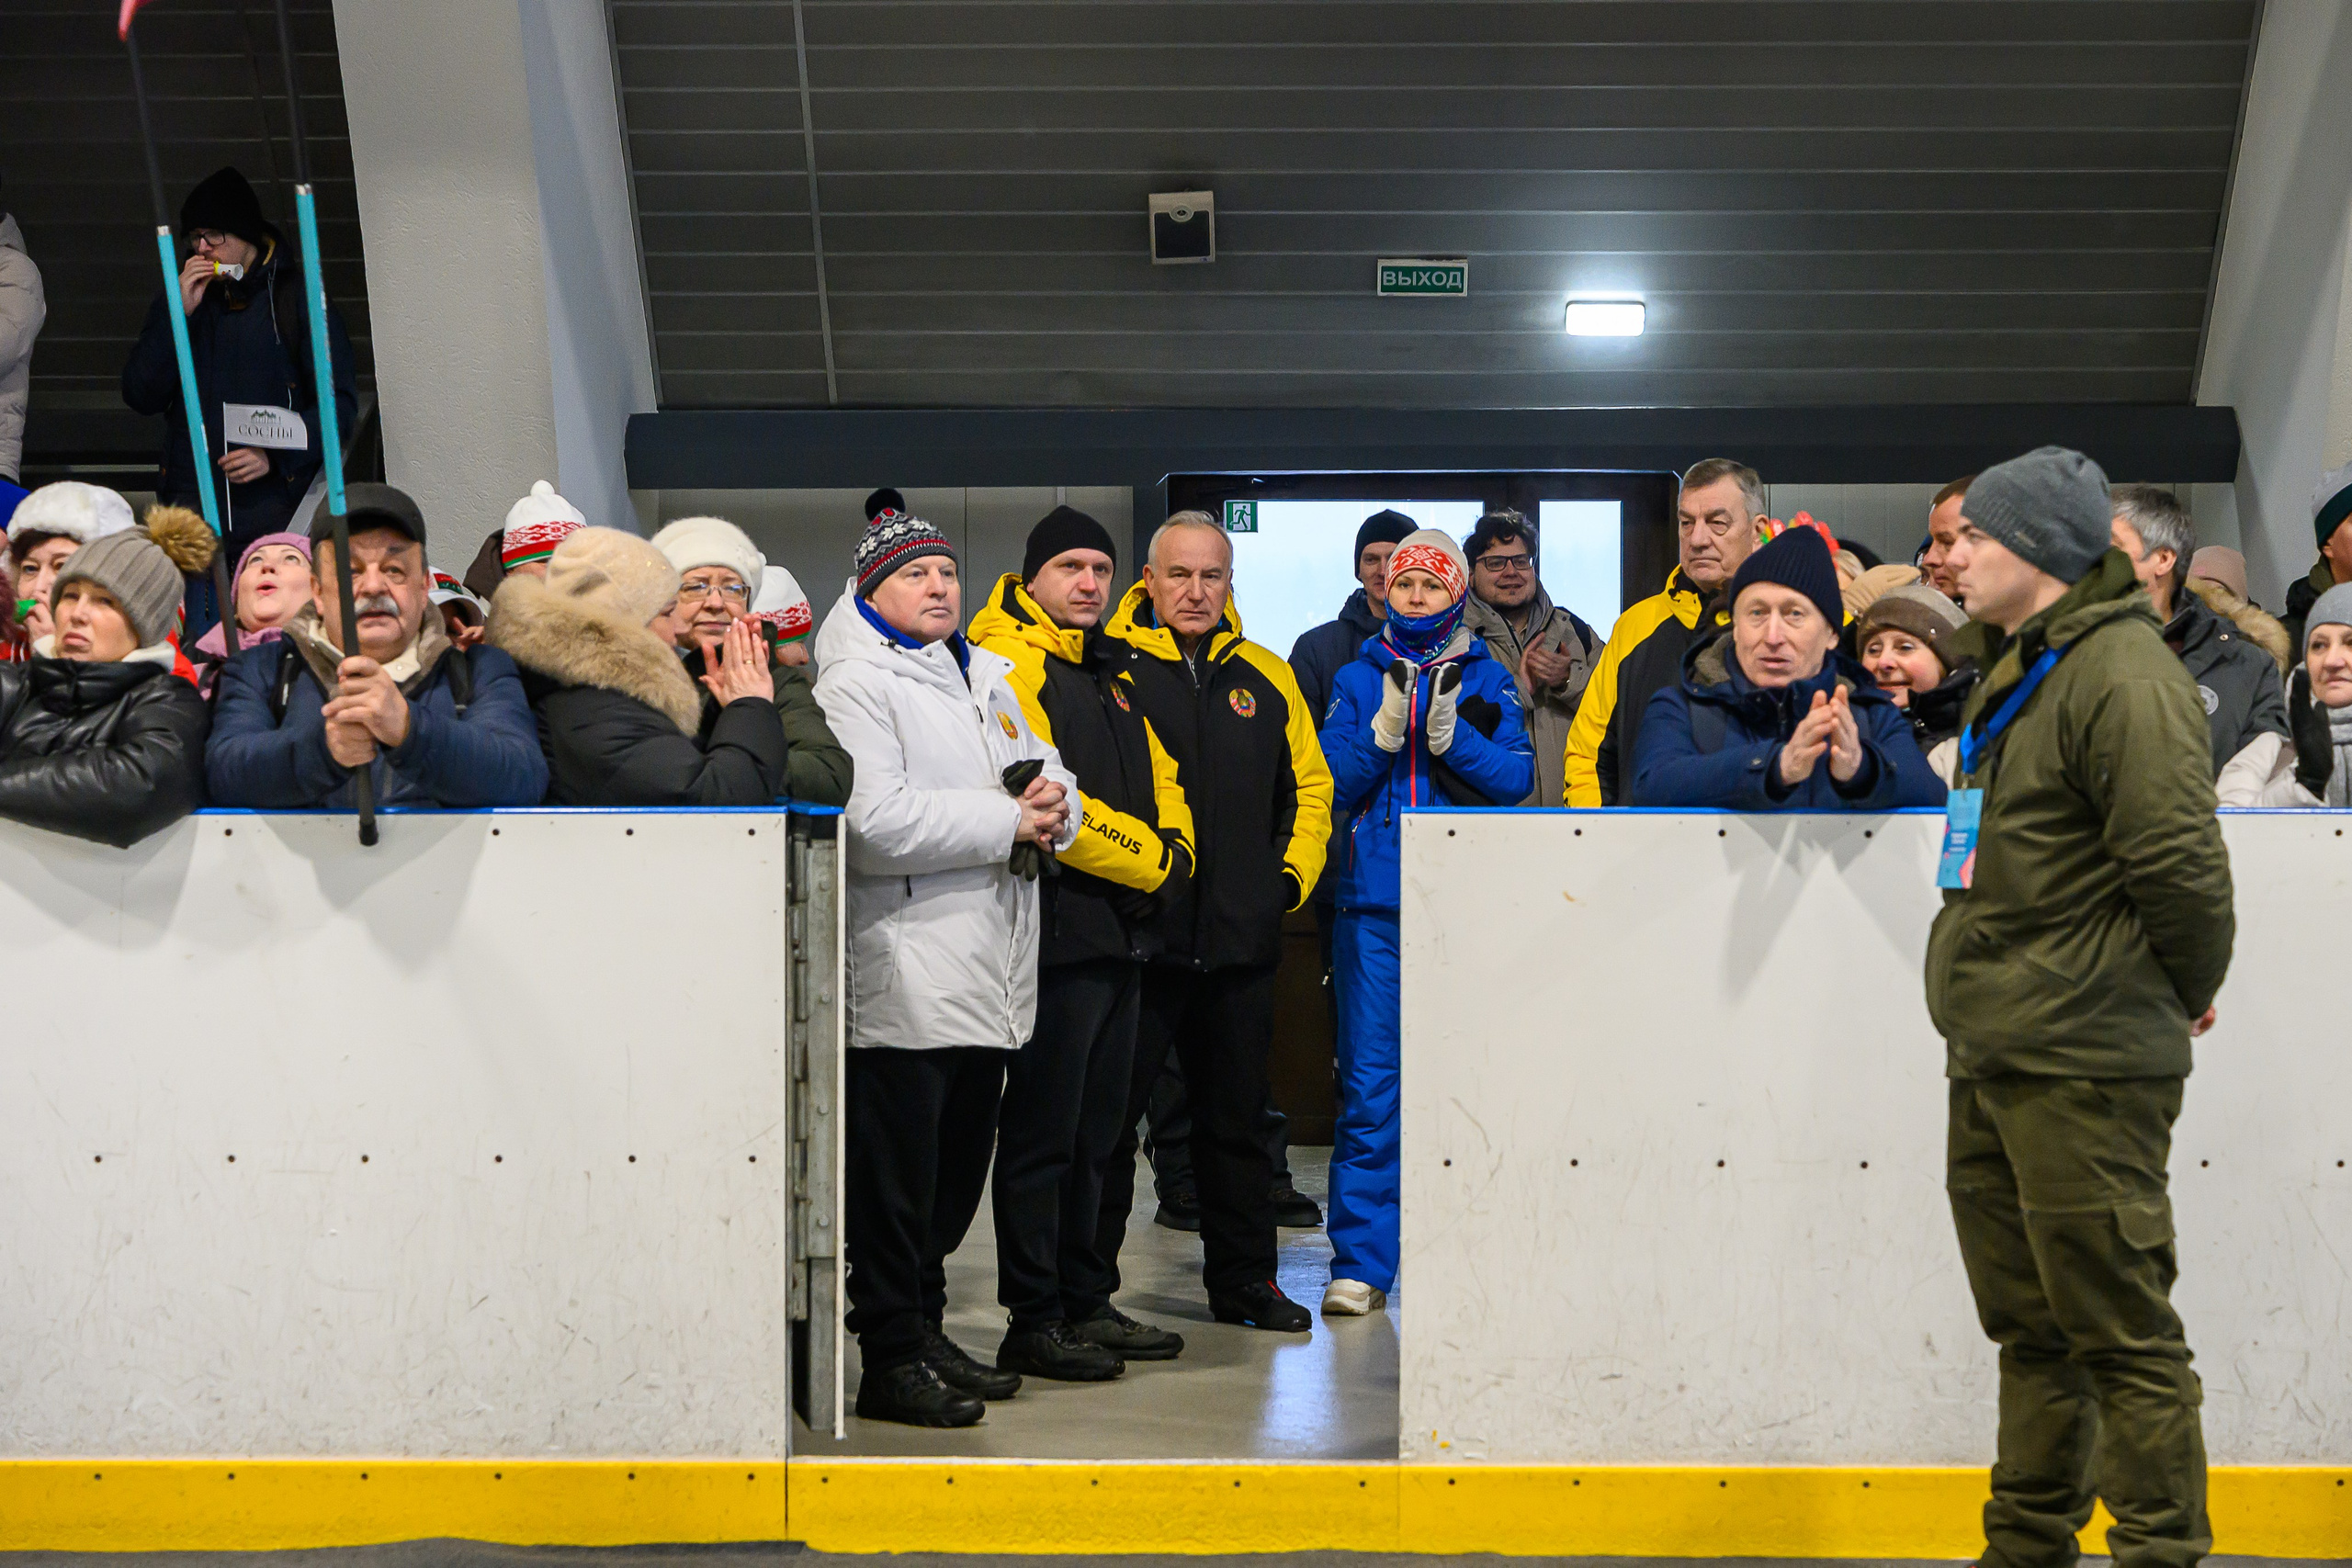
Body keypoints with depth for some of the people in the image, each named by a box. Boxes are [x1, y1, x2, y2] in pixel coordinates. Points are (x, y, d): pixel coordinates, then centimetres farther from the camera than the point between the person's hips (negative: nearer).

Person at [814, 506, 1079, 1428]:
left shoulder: (992, 676, 20)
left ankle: (924, 1329, 28)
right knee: (897, 1178, -2)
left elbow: (1053, 779, 25)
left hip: (991, 972, 8)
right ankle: (892, 1361, 5)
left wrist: (1053, 808, 0)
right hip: (907, 972, -8)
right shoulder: (855, 684, -7)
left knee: (957, 1170, 16)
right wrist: (1006, 821, -13)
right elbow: (877, 820, -20)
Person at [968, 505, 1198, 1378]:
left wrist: (1176, 847, 0)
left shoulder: (1110, 673, 20)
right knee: (1042, 1133, -3)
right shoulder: (1010, 664, -9)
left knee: (1092, 1132, 15)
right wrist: (1149, 864, -13)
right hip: (1057, 934, -9)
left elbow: (1158, 774, 22)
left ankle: (1078, 1301, 24)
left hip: (1121, 936, 9)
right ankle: (1032, 1323, 3)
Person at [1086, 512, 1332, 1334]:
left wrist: (1292, 874, 7)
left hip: (1240, 937, 4)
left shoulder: (1266, 678, 12)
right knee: (1106, 1116, 1)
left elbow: (1310, 785, 18)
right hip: (1133, 934, -4)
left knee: (1236, 1117, 13)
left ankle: (1243, 1279, 25)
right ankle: (1083, 1288, 11)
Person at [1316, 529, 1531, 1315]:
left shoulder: (1487, 680, 9)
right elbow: (1331, 784, 2)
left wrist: (1452, 736, -16)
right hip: (1375, 905, 0)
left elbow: (1517, 779, -2)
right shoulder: (1358, 680, 11)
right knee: (1369, 1086, -3)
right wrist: (1382, 732, -12)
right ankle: (1360, 1264, 2)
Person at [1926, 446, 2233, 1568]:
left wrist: (2187, 996, -7)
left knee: (2117, 1329, -3)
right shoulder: (2015, 668, 17)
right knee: (2028, 1325, 17)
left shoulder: (2123, 674, -15)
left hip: (2083, 1068, -10)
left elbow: (2180, 863, -21)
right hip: (1992, 1058, 10)